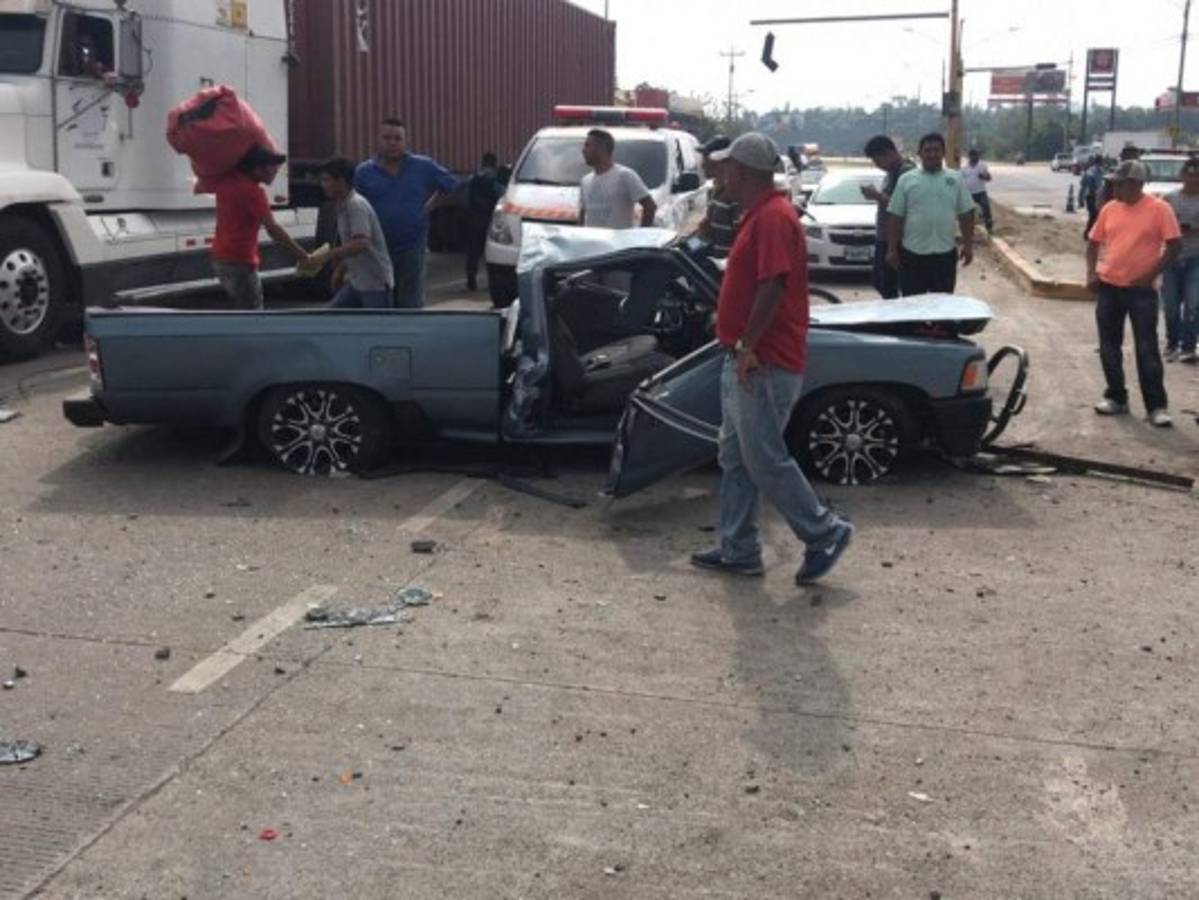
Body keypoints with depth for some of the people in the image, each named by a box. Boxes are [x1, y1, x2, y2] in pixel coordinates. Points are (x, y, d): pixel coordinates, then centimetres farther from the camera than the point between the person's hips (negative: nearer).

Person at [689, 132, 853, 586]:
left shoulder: (773, 217, -17)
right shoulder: (759, 214, 16)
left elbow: (772, 286, -25)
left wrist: (748, 345, -24)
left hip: (764, 365, -11)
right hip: (744, 363, 11)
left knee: (766, 461, -3)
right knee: (735, 458, 13)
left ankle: (825, 533, 10)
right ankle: (738, 551, 20)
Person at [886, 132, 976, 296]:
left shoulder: (955, 180, 5)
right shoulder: (906, 180, 1)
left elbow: (966, 214, 7)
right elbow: (895, 216, 0)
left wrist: (968, 245, 1)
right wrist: (892, 249, -5)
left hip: (945, 252, 1)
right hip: (912, 252, -1)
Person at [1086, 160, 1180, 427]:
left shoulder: (1159, 209, -8)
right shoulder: (1109, 209, 5)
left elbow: (1175, 245, -8)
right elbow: (1095, 242, 14)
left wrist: (1151, 274, -13)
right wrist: (1091, 271, 1)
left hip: (1141, 290, -4)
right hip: (1108, 287, 5)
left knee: (1147, 349, -3)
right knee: (1109, 347, 9)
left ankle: (1156, 406, 1)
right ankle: (1116, 397, 23)